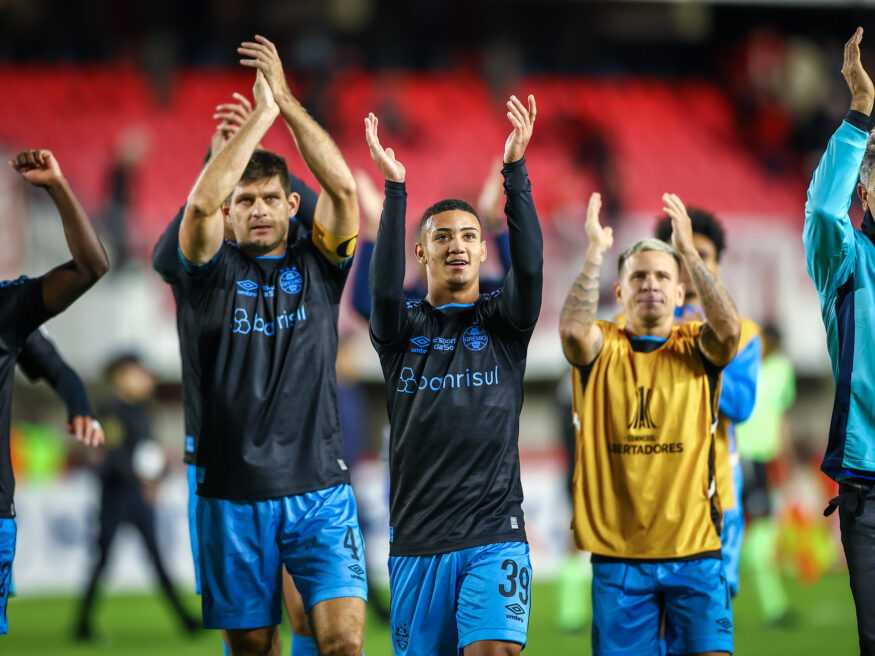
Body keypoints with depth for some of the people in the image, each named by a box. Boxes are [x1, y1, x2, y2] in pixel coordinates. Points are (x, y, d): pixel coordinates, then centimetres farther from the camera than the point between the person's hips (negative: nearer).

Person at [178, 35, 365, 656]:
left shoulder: (317, 265, 8)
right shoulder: (216, 269, 6)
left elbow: (344, 187, -8)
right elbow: (201, 203, -14)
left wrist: (288, 101, -10)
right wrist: (260, 114, -12)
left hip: (319, 488, 0)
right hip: (234, 491, 0)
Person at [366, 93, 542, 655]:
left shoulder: (504, 323, 8)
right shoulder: (404, 328, 9)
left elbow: (529, 267, -10)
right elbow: (385, 288, -13)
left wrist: (516, 171, -18)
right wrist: (395, 189, -20)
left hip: (494, 539, -1)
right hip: (418, 541, 2)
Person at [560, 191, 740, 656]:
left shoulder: (696, 349, 8)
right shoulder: (602, 349, 6)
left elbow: (728, 329, -14)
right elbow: (572, 329, -16)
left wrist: (688, 252, -13)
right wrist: (595, 252, -14)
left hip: (694, 551, 0)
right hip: (618, 553, 0)